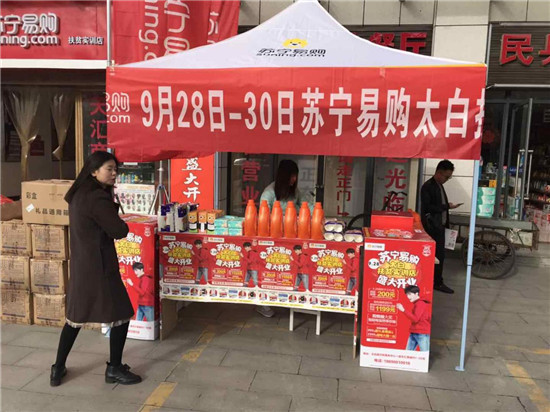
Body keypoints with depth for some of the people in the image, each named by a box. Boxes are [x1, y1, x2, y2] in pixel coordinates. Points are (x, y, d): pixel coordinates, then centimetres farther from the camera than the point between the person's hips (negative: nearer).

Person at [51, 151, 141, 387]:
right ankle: (114, 369, 17)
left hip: (80, 264, 9)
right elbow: (119, 231, -20)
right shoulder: (97, 198, -20)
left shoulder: (79, 194, 10)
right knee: (121, 315, 5)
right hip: (98, 266, -9)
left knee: (75, 316, 20)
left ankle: (58, 369, 28)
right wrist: (119, 225, 3)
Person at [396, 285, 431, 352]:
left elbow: (415, 319, -21)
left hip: (422, 334, -9)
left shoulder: (420, 303, -13)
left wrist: (403, 310, -23)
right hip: (413, 333, 9)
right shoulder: (416, 304, 15)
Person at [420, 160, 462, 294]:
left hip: (439, 226, 9)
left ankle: (436, 282, 20)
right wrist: (447, 206, -20)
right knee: (437, 255, -6)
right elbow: (427, 207, -20)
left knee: (439, 254, 12)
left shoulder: (439, 186, 15)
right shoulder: (428, 187, -13)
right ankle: (437, 283, 3)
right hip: (431, 227, -9)